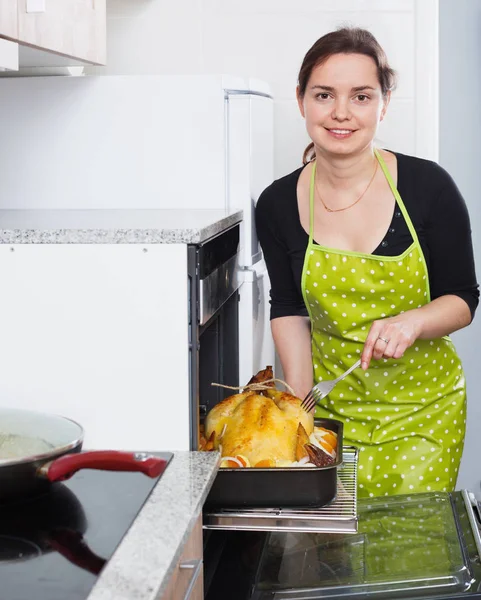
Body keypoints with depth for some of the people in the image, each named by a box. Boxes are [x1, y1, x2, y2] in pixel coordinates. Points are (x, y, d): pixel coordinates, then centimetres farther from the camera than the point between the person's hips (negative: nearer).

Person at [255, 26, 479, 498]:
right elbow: (288, 310, 6)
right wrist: (300, 404, -4)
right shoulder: (278, 205, -4)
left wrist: (412, 322, -24)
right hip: (332, 403, 1)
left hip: (423, 404, -1)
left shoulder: (428, 187, -11)